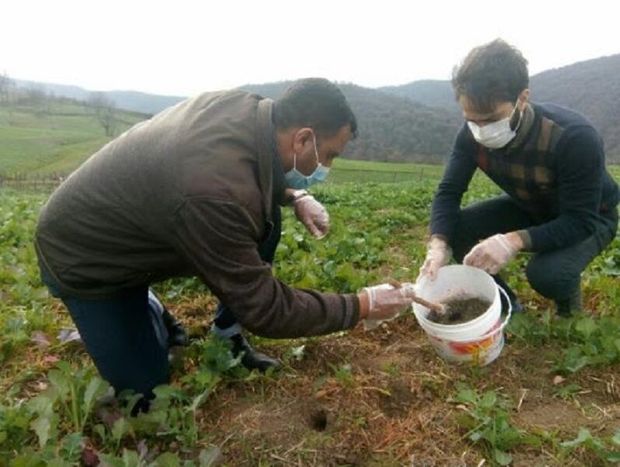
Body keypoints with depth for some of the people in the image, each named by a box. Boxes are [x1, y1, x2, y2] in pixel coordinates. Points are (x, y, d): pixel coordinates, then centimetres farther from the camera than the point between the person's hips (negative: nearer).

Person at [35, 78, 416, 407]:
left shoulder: (245, 107, -17)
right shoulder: (215, 194, -41)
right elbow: (264, 309, -31)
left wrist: (296, 196, -9)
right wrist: (363, 306, -23)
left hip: (125, 214, 7)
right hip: (83, 257, -7)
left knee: (266, 219, -8)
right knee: (146, 391, -2)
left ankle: (228, 333, 8)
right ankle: (147, 309, 23)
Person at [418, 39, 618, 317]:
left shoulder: (575, 138, -36)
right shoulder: (472, 134, -22)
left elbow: (580, 221, -34)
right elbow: (448, 192, -19)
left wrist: (516, 241, -51)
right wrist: (438, 243, -39)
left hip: (589, 218, -4)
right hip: (530, 209, 5)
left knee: (546, 273, -35)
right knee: (453, 229, -18)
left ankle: (568, 305, 5)